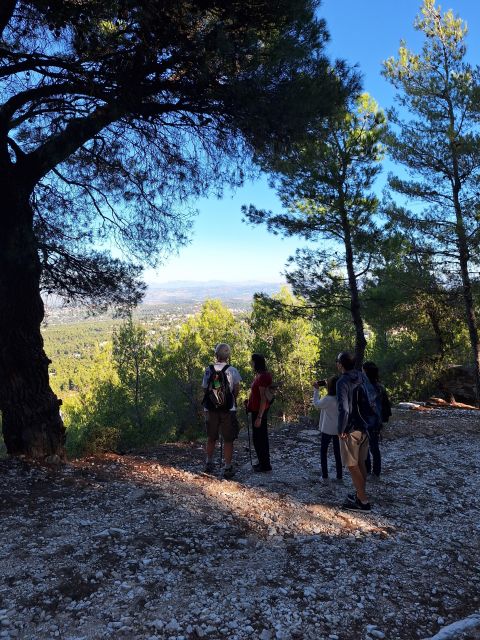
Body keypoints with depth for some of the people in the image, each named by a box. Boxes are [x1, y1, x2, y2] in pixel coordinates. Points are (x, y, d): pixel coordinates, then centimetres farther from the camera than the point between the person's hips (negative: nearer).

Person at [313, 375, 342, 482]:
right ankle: (339, 476, 18)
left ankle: (324, 475, 11)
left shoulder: (327, 399, -22)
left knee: (323, 451, 11)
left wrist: (316, 390, -2)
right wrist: (327, 383, 4)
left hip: (328, 430, -5)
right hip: (339, 429, 5)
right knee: (337, 452, 14)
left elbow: (316, 404, -7)